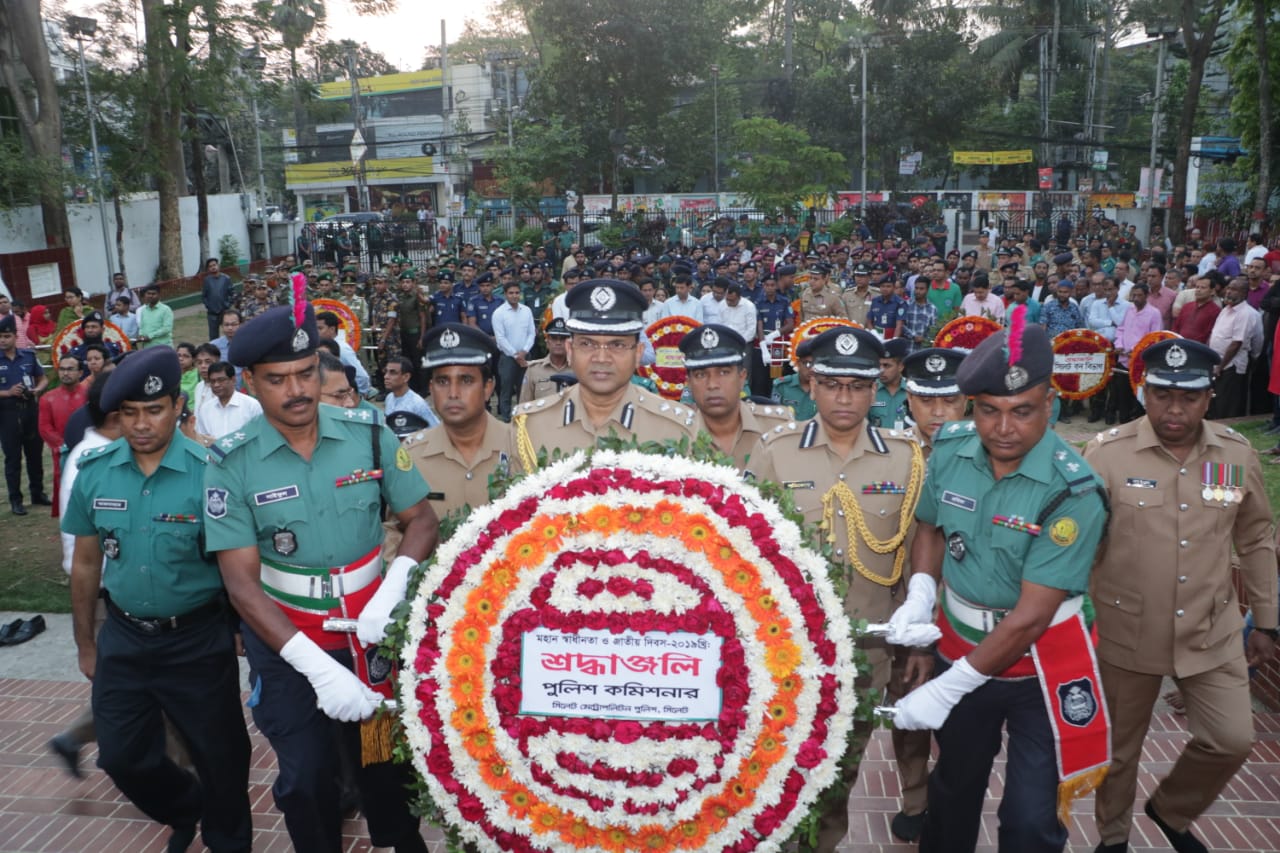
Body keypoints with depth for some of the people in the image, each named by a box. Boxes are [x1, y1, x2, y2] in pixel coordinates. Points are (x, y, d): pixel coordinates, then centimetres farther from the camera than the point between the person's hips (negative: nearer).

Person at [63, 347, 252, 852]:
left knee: (220, 757, 10)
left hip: (198, 640, -4)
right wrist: (85, 642, 12)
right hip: (122, 639, 4)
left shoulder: (209, 472, -19)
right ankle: (185, 810, 46)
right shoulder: (94, 472, -5)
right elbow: (86, 563, 7)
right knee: (121, 756, 15)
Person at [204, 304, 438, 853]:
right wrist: (316, 666, -25)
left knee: (386, 758, 14)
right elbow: (241, 582, -15)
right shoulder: (232, 462, -13)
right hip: (284, 640, -1)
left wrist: (390, 594, -22)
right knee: (306, 776, 6)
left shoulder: (368, 433, -9)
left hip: (372, 628, 2)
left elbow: (420, 520, -3)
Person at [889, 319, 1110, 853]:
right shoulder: (950, 449, -11)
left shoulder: (1073, 492, -26)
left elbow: (1031, 616, -26)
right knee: (953, 785, 24)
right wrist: (919, 595, -10)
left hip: (1040, 663, -4)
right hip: (960, 642, 4)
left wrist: (949, 689, -23)